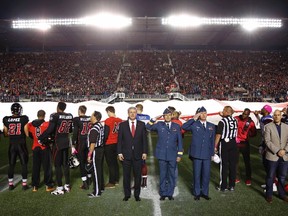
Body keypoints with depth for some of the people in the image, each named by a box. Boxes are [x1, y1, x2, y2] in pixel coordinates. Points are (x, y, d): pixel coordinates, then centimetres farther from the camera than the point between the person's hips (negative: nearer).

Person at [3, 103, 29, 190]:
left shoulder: (6, 119, -2)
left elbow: (5, 134, 5)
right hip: (21, 144, -3)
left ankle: (10, 184, 21)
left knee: (11, 164, 13)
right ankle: (24, 184, 10)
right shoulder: (24, 118, -11)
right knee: (24, 164, 7)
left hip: (12, 145, 3)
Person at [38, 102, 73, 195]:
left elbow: (50, 130, -18)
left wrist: (40, 138, -7)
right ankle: (67, 185, 23)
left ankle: (60, 188, 7)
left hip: (58, 142, -6)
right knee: (65, 164, 15)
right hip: (66, 141, 6)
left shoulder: (55, 116, -14)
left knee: (57, 165, 2)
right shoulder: (70, 116, 4)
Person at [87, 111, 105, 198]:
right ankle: (100, 186, 33)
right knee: (100, 169, 19)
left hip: (96, 151, -9)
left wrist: (89, 154, -17)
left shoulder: (94, 129, -19)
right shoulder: (101, 126, 6)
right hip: (101, 149, 9)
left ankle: (97, 192, 5)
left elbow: (93, 143, -22)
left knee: (95, 171, -2)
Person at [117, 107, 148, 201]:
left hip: (138, 154, 0)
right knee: (126, 176, 7)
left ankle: (137, 194, 21)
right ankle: (127, 194, 21)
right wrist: (119, 153, -4)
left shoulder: (141, 125, 5)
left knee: (138, 176, 7)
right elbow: (120, 140, 3)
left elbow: (144, 139, 4)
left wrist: (144, 152, -2)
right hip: (126, 154, 0)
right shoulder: (122, 125, 4)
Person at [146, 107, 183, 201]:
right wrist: (154, 119, -10)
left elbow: (180, 141, 7)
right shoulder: (159, 125, 4)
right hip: (162, 154, -1)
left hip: (172, 155, 1)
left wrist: (179, 154, 3)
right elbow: (148, 127, -2)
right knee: (163, 175, 6)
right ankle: (163, 193, 19)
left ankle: (170, 193, 22)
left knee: (171, 175, 8)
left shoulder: (176, 126, 6)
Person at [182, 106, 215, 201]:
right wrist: (194, 119, -20)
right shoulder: (194, 124, -2)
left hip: (207, 155, 3)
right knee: (197, 174, 7)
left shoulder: (211, 126, 10)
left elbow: (212, 140, 13)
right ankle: (197, 193, 21)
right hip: (197, 154, -3)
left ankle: (205, 192, 24)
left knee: (206, 174, 8)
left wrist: (212, 153, 10)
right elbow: (183, 127, -20)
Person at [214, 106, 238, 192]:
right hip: (233, 143, 5)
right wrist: (224, 116, 22)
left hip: (224, 143, -5)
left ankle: (223, 186, 9)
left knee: (224, 165, 3)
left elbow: (218, 135, -14)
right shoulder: (235, 120, 2)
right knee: (232, 164, 9)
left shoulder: (222, 121, -12)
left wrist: (215, 146, -6)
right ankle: (232, 186, 17)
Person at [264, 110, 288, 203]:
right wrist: (277, 151, -17)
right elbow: (267, 141, -10)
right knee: (270, 177, 6)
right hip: (272, 156, -3)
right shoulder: (268, 126, -3)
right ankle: (269, 195, 19)